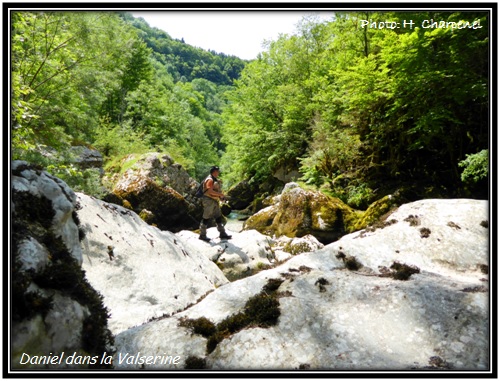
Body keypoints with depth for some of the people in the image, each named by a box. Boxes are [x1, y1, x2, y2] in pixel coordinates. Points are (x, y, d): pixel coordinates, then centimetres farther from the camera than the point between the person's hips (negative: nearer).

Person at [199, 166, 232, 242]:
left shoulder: (215, 180, 18)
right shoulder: (210, 180, -14)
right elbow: (210, 191, -25)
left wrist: (220, 196, 8)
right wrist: (220, 194, -19)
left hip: (215, 201, 10)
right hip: (209, 201, -10)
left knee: (219, 217, 10)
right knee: (206, 218, -2)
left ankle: (222, 234, 16)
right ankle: (202, 235, 7)